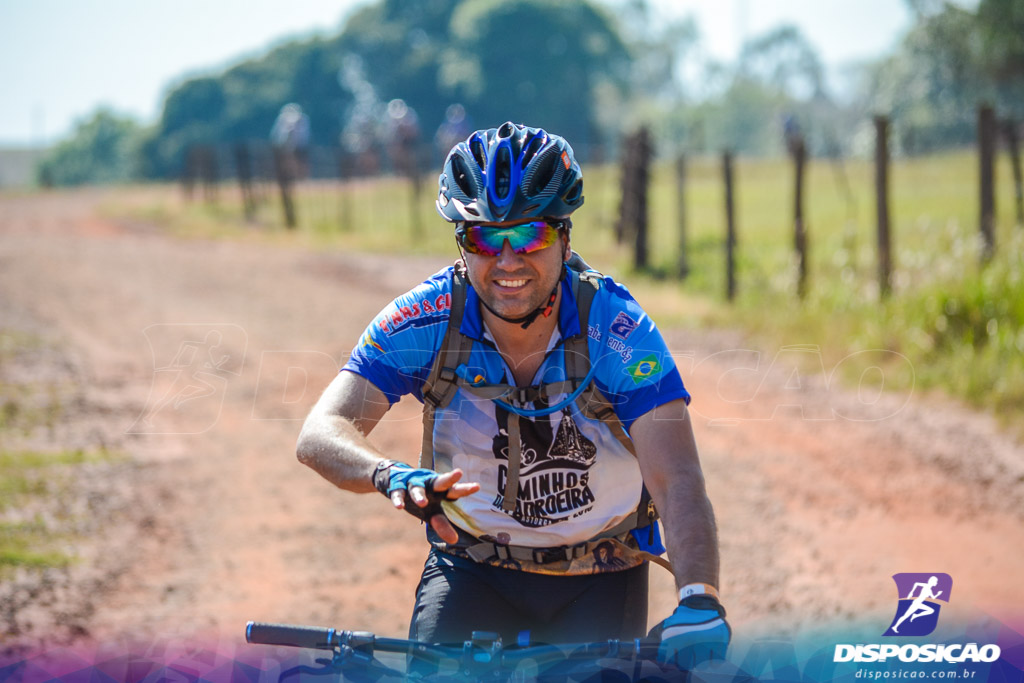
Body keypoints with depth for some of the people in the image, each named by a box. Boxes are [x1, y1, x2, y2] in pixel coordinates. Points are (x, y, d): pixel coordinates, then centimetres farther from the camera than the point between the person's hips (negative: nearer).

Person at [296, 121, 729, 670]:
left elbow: (678, 483, -29)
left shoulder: (617, 328, -22)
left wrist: (698, 602, -47)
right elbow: (321, 435, -25)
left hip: (600, 578, 0)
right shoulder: (428, 321, -17)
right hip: (472, 566, 1)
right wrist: (393, 476, -47)